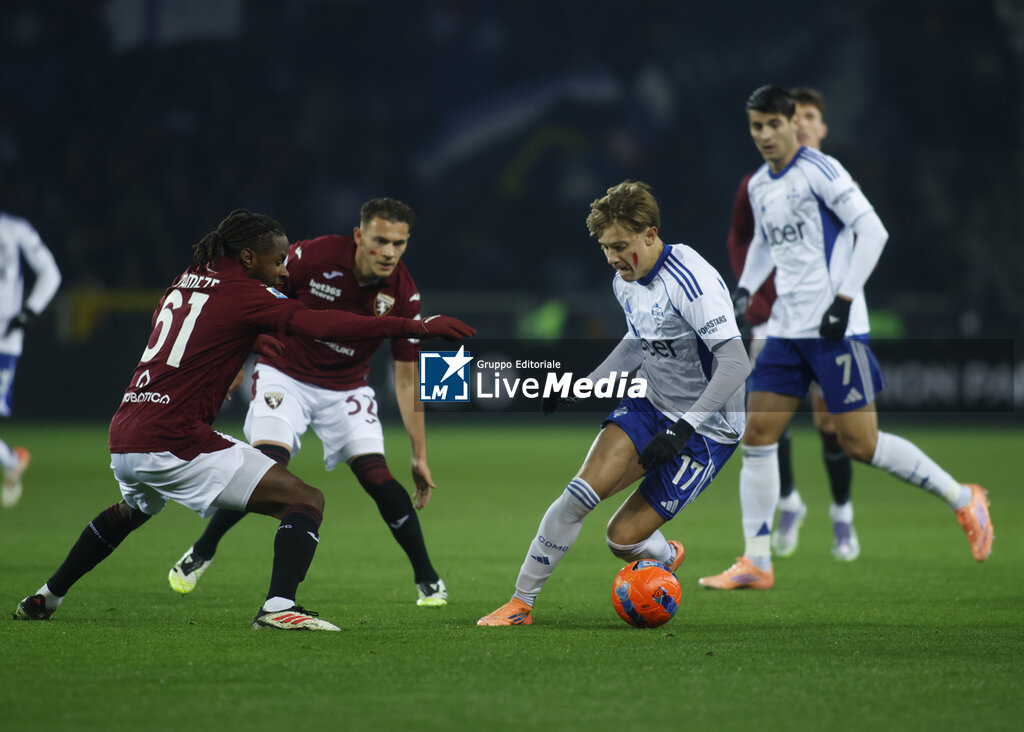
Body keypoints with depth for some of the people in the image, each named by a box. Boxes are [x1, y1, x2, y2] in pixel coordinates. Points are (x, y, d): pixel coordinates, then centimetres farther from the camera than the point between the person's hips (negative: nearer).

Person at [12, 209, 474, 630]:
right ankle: (278, 607, -26)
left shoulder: (181, 286, 17)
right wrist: (417, 327, -18)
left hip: (124, 439, 8)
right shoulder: (243, 295, -6)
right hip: (173, 442, -8)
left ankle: (45, 599, 44)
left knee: (133, 509, 41)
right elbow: (324, 326, -17)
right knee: (305, 501, -7)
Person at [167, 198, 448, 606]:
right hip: (286, 376, -1)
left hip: (347, 389, 2)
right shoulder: (313, 257, -24)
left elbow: (407, 378, -10)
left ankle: (427, 579, 0)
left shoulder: (403, 295, -17)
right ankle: (201, 553, 2)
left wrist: (419, 456, -9)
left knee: (377, 476, -15)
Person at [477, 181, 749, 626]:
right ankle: (521, 603, -2)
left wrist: (685, 428, -37)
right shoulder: (626, 281, 2)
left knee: (623, 537, -9)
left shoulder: (690, 281, -26)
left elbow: (735, 363, -32)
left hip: (707, 427, -7)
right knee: (583, 491, -17)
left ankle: (666, 556, 29)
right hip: (649, 405, 7)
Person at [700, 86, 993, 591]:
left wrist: (844, 299, -18)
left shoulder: (819, 170, -10)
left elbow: (872, 231, -14)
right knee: (757, 434, -1)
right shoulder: (759, 186, 13)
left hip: (835, 328, -7)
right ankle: (756, 563, 4)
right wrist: (744, 290, 17)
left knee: (858, 443, -8)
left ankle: (963, 501, 8)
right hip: (786, 329, 7)